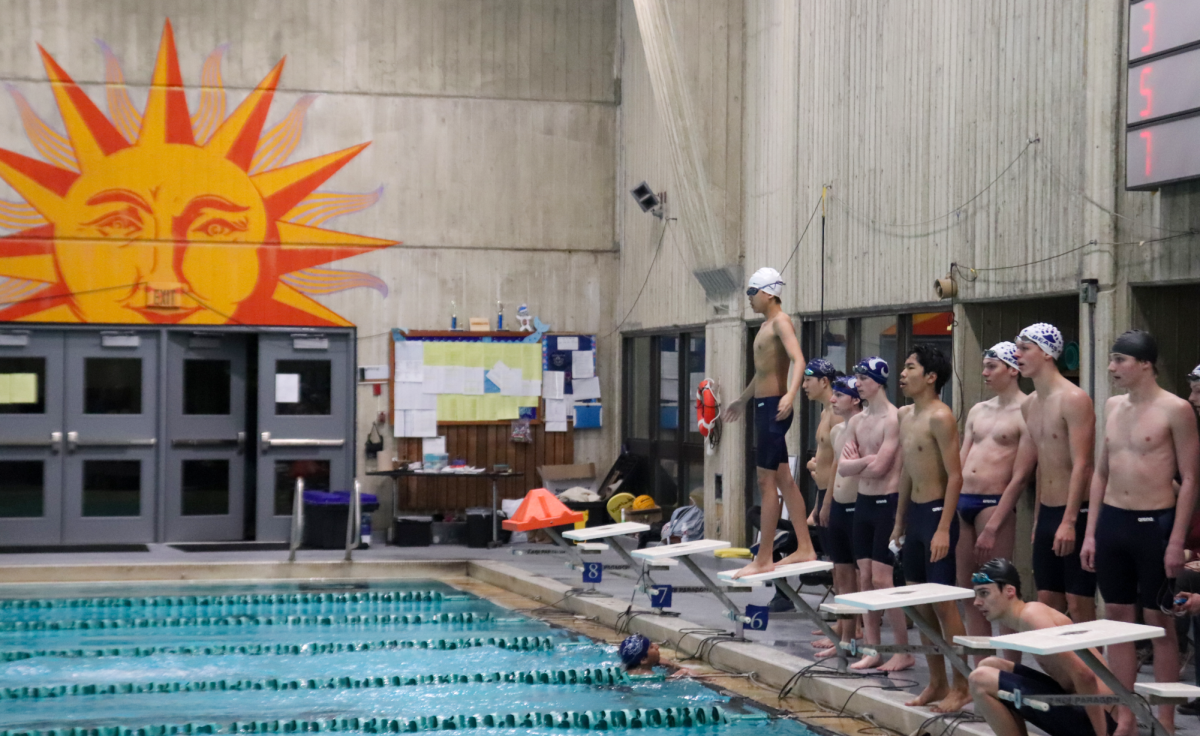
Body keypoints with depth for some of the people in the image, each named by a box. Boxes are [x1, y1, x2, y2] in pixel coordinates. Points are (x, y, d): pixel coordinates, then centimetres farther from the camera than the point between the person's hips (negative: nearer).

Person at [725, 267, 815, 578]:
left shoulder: (781, 322, -12)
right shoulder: (765, 326, 17)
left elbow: (798, 360, -27)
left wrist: (791, 394, -43)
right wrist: (743, 398, 41)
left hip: (775, 407, -10)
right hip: (764, 406, 10)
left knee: (767, 481, -9)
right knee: (784, 480, 12)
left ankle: (764, 559, -7)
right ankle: (804, 548, 18)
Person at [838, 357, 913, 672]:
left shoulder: (893, 419, -13)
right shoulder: (856, 422, 11)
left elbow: (879, 467, -19)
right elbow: (843, 468, 6)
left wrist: (855, 463, -2)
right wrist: (866, 460, -12)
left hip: (887, 502, -8)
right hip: (863, 502, 8)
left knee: (882, 579, -8)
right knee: (865, 578, 8)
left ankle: (904, 652, -1)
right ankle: (873, 649, 14)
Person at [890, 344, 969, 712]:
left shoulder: (940, 417, -14)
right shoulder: (906, 416, 12)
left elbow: (955, 476, -17)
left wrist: (944, 529, -22)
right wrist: (900, 521, 20)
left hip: (937, 513, -9)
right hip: (914, 513, 9)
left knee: (943, 601, -6)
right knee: (920, 603, 11)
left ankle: (960, 687, 0)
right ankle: (937, 682, 20)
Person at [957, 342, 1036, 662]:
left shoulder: (1026, 413, -7)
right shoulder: (978, 411, 17)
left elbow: (1020, 477, -11)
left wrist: (992, 528, -15)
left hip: (994, 503, -8)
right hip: (962, 503, 8)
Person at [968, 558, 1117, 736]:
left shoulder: (1031, 616, -17)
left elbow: (1084, 675, -25)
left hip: (1091, 716, -10)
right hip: (1074, 704, 10)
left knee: (980, 680, -14)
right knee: (989, 666, 15)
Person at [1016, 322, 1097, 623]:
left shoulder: (1074, 399, -13)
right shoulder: (1029, 405, 13)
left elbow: (1081, 465, -19)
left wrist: (1069, 522, -24)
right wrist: (1038, 520, 17)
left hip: (1076, 514, -8)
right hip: (1046, 513, 8)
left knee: (1079, 607, -6)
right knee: (1047, 605, 8)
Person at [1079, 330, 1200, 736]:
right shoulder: (1112, 407, 10)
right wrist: (1091, 532, 12)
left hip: (1154, 522, -6)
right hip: (1112, 520, 6)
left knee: (1159, 623, 1)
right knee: (1117, 618, 8)